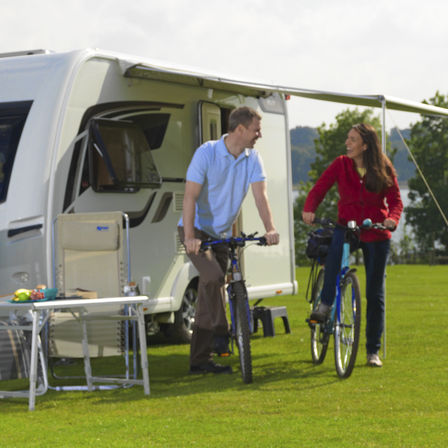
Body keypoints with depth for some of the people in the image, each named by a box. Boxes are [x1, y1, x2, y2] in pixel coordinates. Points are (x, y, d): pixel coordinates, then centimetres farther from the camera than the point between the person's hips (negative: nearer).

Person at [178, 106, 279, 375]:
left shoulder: (253, 158, -3)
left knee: (210, 292, 9)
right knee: (213, 277, -28)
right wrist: (190, 236, -33)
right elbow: (190, 196, -21)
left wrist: (270, 229, -30)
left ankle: (201, 361, 16)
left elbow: (260, 194, -13)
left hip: (222, 233, 5)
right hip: (197, 230, -5)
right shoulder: (207, 152, -17)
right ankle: (220, 334, -18)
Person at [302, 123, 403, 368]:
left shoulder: (384, 168, -4)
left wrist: (392, 218, -27)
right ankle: (325, 304, -27)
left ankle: (373, 350, 14)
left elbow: (395, 200, -5)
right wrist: (309, 209, -28)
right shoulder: (341, 164, -3)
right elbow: (319, 189, -8)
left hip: (376, 234, 0)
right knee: (336, 244, -38)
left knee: (375, 292, 3)